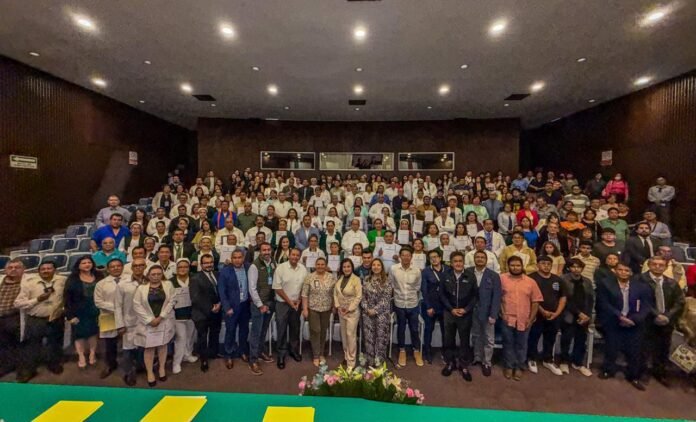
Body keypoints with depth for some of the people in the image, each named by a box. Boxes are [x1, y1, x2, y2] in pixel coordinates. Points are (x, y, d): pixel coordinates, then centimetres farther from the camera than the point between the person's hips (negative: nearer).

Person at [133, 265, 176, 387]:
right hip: (147, 323, -1)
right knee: (149, 347, 4)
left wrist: (160, 317, -11)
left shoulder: (168, 285, -2)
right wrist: (149, 319, -12)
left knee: (162, 345, 11)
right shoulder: (141, 288, -3)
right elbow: (137, 305, -6)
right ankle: (150, 372, 17)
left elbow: (171, 302, -5)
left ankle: (162, 368, 27)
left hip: (164, 321, 1)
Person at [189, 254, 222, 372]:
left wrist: (219, 303, -12)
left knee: (215, 335, 18)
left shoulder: (217, 275, 5)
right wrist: (209, 308, -17)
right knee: (202, 338, 10)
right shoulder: (195, 278, -12)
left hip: (217, 312, 5)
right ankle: (203, 360, 27)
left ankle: (213, 353, 39)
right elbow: (195, 298, -17)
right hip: (202, 314, -4)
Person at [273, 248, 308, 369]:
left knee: (295, 328, 15)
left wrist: (299, 300, -5)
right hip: (282, 303, -3)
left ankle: (293, 350, 34)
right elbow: (277, 288, -13)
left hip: (296, 303, 4)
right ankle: (281, 355, 18)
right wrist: (289, 301, -12)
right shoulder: (281, 268, -14)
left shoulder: (303, 269, -3)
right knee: (282, 329, 4)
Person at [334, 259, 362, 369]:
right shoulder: (339, 279, 4)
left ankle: (351, 361, 5)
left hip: (352, 311, -6)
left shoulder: (356, 279, -13)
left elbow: (358, 296, -16)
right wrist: (338, 307, -5)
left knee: (351, 335, -4)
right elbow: (335, 294, 6)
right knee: (344, 335, 15)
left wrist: (349, 309, -16)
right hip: (341, 311, 6)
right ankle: (346, 356, 31)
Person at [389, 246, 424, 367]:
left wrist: (412, 296, 9)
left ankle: (417, 351, 32)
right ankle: (402, 351, 32)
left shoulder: (417, 271, -9)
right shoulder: (393, 269, -12)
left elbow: (417, 288, 5)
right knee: (401, 328, 14)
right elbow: (390, 285, 1)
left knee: (414, 329, 12)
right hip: (399, 304, 0)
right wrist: (398, 294, 6)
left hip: (413, 304, 0)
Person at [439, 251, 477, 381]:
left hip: (466, 314, -1)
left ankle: (464, 366, 24)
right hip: (449, 312, 1)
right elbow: (442, 294, 0)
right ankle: (450, 362, 28)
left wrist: (466, 309, -11)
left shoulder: (470, 277, -6)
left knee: (464, 340, 9)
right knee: (449, 339, 10)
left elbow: (475, 295, -2)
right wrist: (451, 309, -9)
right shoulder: (445, 276, -2)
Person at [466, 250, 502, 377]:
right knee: (475, 336, 17)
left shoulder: (494, 276, -8)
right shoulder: (467, 273, -4)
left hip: (487, 312, -1)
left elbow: (496, 296, -10)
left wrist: (493, 315, -14)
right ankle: (477, 357, 36)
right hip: (473, 312, 2)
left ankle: (486, 363, 26)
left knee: (489, 339, 9)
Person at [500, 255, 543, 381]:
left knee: (521, 345, 13)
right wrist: (501, 312, -5)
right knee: (508, 344, 11)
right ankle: (509, 366, 27)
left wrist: (531, 318, -1)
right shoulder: (502, 278, -5)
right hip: (507, 319, -1)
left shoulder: (531, 282, 0)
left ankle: (518, 367, 30)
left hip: (524, 320, 1)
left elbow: (535, 301, 2)